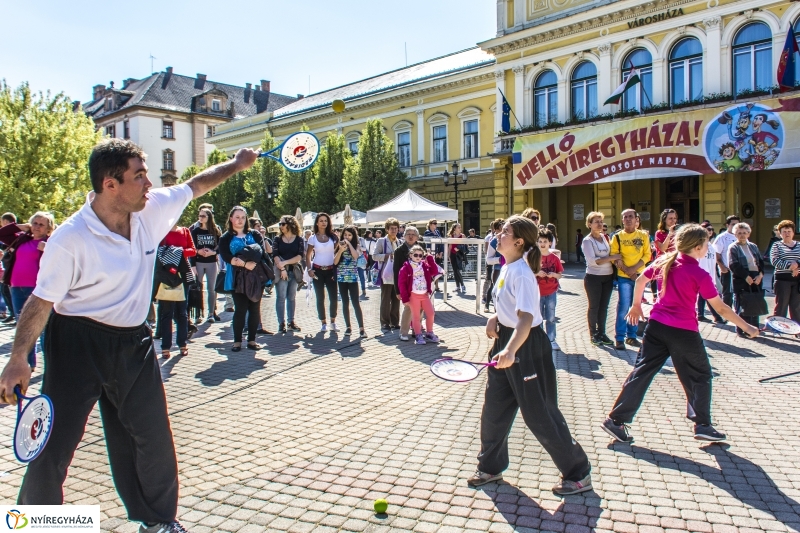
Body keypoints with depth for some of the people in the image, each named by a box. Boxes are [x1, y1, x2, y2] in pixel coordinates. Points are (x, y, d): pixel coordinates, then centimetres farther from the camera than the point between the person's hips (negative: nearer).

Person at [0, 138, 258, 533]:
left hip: (133, 344, 5)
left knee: (153, 439, 12)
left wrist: (236, 164, 18)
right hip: (77, 345, -5)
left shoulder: (153, 209, -6)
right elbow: (42, 300, -13)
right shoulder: (70, 239, -20)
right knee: (52, 446, 3)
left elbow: (195, 185, 11)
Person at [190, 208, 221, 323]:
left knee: (211, 288, 4)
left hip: (212, 263, 0)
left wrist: (212, 252, -18)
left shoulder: (215, 231, 3)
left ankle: (211, 313, 10)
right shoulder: (195, 231, 4)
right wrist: (193, 265, -7)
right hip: (198, 262, 0)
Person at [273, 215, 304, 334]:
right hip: (281, 272, -1)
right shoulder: (277, 239, 6)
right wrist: (282, 269, -17)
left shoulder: (299, 239, 4)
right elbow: (275, 255, -5)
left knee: (291, 297, 8)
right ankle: (281, 323, 1)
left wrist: (285, 262, -15)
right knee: (281, 297, -3)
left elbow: (300, 256, -6)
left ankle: (291, 322, 14)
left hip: (294, 272, 1)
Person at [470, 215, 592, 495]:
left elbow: (526, 318, -31)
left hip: (527, 347, -9)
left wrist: (511, 350, -43)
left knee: (540, 415, 2)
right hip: (506, 340, 9)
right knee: (494, 408, 15)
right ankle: (491, 466, 32)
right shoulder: (506, 268, 6)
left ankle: (579, 474, 19)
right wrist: (496, 318, 4)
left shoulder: (521, 274, -22)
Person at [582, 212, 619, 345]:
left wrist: (616, 260, 2)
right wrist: (612, 258, -19)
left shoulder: (605, 237, 9)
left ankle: (602, 333, 21)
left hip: (608, 277, 5)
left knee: (604, 307, 11)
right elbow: (592, 261, -19)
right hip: (593, 278, -5)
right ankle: (593, 334, 15)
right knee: (594, 307, 4)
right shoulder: (587, 241, -9)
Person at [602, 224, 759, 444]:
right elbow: (721, 308, -7)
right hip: (684, 332, -5)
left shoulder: (664, 261, 2)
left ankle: (616, 420, 5)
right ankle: (702, 426, 22)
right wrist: (747, 327, 3)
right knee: (700, 376, 17)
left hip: (657, 327, 5)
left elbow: (640, 280, 13)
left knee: (642, 372, 7)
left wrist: (636, 305, 27)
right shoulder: (700, 275, -11)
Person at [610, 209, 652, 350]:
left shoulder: (643, 235, 5)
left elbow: (647, 255, 0)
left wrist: (634, 268, -14)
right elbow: (614, 257, -4)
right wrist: (627, 271, -15)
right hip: (623, 276, -2)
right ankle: (619, 338, 2)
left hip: (639, 275, 2)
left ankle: (631, 336, 21)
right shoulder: (617, 236, 0)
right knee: (623, 307, -6)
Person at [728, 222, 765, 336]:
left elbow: (761, 262, 12)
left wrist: (760, 275, -4)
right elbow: (733, 265, -11)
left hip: (756, 280, 5)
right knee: (742, 306, -3)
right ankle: (741, 330, 6)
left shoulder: (753, 246, 17)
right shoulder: (733, 248, -1)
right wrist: (746, 276, -15)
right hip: (741, 281, -5)